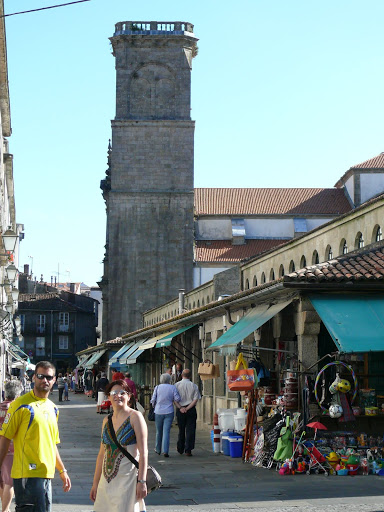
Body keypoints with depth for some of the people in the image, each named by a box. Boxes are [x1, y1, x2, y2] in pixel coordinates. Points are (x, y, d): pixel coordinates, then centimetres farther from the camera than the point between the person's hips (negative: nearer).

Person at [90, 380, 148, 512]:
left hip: (127, 478, -6)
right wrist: (95, 484, 16)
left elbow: (143, 452, -10)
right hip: (106, 480, 6)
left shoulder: (135, 417, -5)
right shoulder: (107, 421, 12)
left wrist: (142, 481, -16)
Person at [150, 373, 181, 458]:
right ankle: (165, 451, -15)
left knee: (159, 432, 15)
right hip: (169, 412, -1)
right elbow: (177, 399, -9)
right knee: (166, 432, -3)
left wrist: (154, 406, 17)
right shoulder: (172, 388, -2)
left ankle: (158, 450, 29)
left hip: (158, 412, 1)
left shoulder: (157, 387, -2)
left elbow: (153, 400, -3)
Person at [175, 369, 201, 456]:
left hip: (180, 410, 1)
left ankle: (180, 449, 25)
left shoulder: (177, 385, -2)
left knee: (181, 430, 15)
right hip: (191, 410, -1)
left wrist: (180, 407, -9)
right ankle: (188, 450, -5)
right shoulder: (194, 386, -2)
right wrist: (187, 408, -9)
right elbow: (195, 399, -8)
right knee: (190, 430, 2)